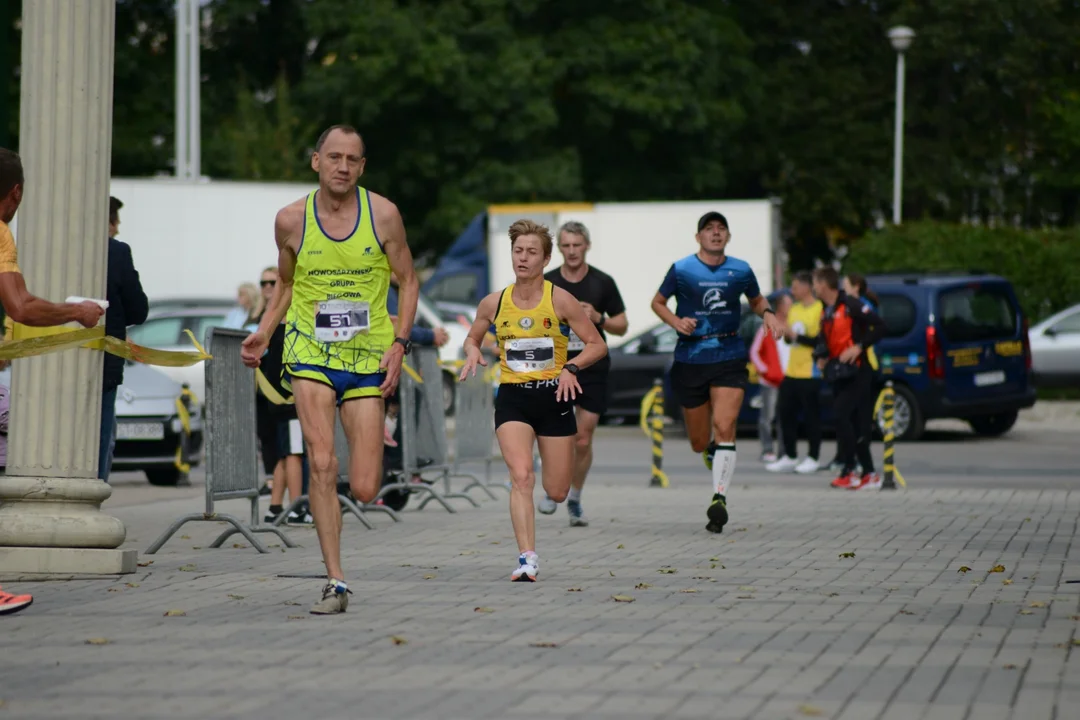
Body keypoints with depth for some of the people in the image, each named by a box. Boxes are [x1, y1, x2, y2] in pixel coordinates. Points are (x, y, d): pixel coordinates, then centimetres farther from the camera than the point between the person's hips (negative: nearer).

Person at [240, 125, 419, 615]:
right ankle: (335, 583, -11)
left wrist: (399, 342, -8)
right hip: (309, 354, 0)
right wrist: (262, 334, 1)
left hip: (368, 358, 0)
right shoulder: (291, 220, -1)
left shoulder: (383, 215, -4)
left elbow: (408, 281, 5)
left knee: (365, 490, -3)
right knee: (322, 464, -17)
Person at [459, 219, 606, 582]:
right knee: (521, 476, -22)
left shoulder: (560, 300, -6)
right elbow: (472, 338, 19)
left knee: (557, 493, 6)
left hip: (554, 395, 0)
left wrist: (571, 367, -18)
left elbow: (598, 345, -1)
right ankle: (527, 559, -22)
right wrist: (473, 352, -4)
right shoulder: (494, 304, 1)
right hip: (512, 397, 0)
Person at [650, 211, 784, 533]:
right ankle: (715, 457, 43)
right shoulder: (681, 270, -1)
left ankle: (719, 498, -20)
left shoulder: (740, 271, 5)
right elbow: (658, 302, 10)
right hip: (690, 359, 0)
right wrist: (676, 321, -10)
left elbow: (757, 300, 22)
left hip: (729, 356, 0)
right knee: (699, 442, 6)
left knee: (724, 428, -19)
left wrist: (768, 313, 0)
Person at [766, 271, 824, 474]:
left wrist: (796, 336, -18)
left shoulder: (820, 310, -10)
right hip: (792, 372, 8)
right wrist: (785, 334, 1)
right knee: (786, 412, 7)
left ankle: (813, 459, 6)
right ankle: (789, 457, 15)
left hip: (811, 373, -8)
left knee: (811, 416, -2)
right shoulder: (794, 309, 15)